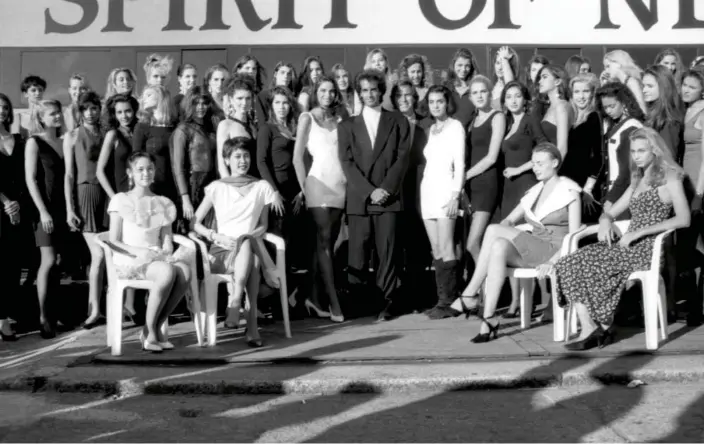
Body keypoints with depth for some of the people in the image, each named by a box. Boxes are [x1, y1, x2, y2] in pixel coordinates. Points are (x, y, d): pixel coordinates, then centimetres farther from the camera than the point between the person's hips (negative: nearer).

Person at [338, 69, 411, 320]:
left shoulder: (398, 122, 13)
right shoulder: (347, 126, 15)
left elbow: (402, 158, 3)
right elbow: (347, 162, 4)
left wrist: (385, 188, -10)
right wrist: (369, 191, -9)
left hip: (388, 196, -1)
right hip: (358, 199, 1)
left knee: (387, 251, -3)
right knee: (357, 252, -2)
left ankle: (387, 301, 3)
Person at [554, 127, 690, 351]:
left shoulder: (669, 177, 2)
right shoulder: (637, 182, 25)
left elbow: (684, 219, -11)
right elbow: (609, 213, 23)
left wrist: (640, 231, -18)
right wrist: (605, 221, -3)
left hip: (648, 247, -7)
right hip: (627, 245, 7)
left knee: (590, 264, -25)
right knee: (570, 263, -17)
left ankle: (601, 325, -10)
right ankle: (589, 328, -27)